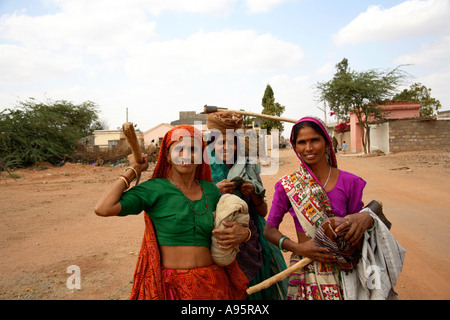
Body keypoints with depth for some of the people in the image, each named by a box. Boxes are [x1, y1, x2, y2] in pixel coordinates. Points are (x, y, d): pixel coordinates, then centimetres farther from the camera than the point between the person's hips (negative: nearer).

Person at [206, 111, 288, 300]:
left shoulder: (249, 170, 4)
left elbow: (263, 212, 6)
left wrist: (253, 192, -10)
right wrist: (214, 191, -20)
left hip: (251, 246, 3)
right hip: (220, 246, -2)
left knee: (255, 288, 9)